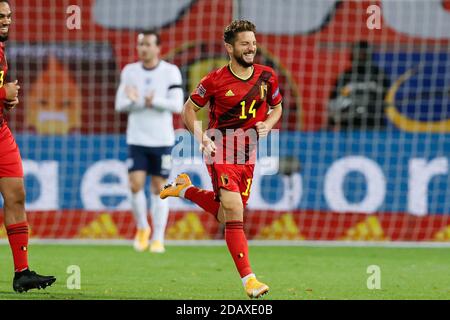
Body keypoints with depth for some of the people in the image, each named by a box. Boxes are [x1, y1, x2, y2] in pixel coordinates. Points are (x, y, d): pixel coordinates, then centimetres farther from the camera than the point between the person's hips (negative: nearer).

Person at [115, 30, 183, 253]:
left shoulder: (171, 72, -3)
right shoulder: (129, 71, 5)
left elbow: (177, 105, -11)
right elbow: (120, 104, 2)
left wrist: (154, 101, -24)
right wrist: (132, 101, -19)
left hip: (162, 140, -2)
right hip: (137, 141, 2)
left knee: (159, 189, 2)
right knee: (135, 185, -9)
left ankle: (158, 239, 9)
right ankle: (142, 228, 15)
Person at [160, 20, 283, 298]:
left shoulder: (267, 77, 1)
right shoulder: (215, 81, -10)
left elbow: (277, 107, 17)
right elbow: (189, 109, 1)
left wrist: (267, 124, -4)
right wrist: (200, 136, -14)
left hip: (248, 155, 5)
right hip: (221, 152, -5)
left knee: (225, 216, 15)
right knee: (234, 214, -16)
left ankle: (185, 189, 39)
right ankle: (248, 278, -15)